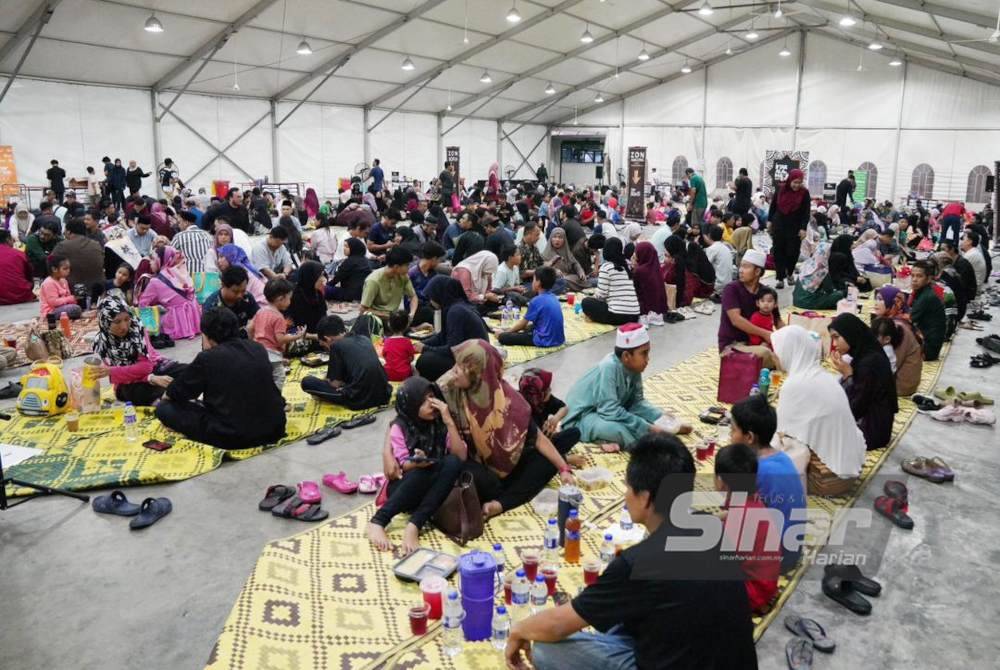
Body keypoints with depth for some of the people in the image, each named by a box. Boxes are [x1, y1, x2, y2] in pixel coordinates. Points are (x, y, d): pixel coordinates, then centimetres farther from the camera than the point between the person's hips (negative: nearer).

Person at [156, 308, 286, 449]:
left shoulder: (207, 358, -8)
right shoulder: (259, 349, 8)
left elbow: (176, 392, 7)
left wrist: (166, 396, 32)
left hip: (231, 436, -4)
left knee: (164, 408, 7)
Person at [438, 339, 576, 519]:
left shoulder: (503, 394, -16)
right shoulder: (445, 390, -19)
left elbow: (535, 436, -11)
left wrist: (563, 469, -15)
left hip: (503, 464, 3)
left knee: (548, 460, -11)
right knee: (474, 476, -36)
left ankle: (499, 504, -24)